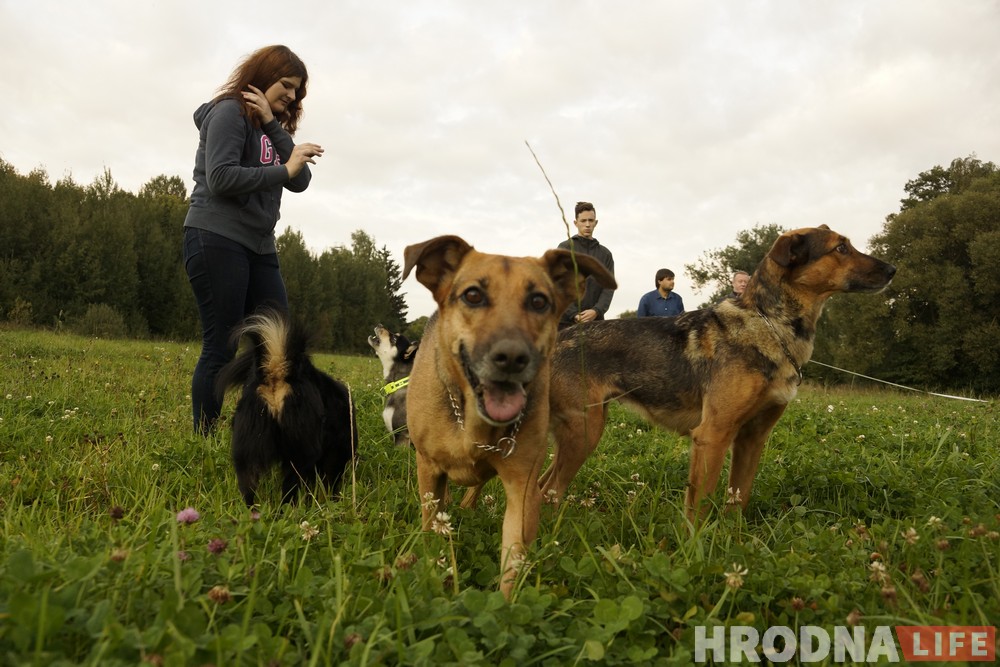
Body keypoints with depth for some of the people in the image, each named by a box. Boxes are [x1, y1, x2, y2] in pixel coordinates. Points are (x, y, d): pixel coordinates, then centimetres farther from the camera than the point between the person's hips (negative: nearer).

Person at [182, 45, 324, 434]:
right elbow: (221, 178, -16)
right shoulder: (229, 112, -2)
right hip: (217, 240, -8)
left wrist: (272, 125, -1)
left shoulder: (272, 126, 21)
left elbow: (301, 181, 5)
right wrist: (283, 170, -14)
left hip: (259, 248, 8)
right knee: (222, 348, -7)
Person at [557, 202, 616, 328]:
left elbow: (609, 286, 6)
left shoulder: (605, 254, 15)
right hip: (566, 321, -3)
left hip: (595, 320, 3)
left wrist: (596, 310, -12)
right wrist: (574, 314, -14)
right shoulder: (565, 248, 5)